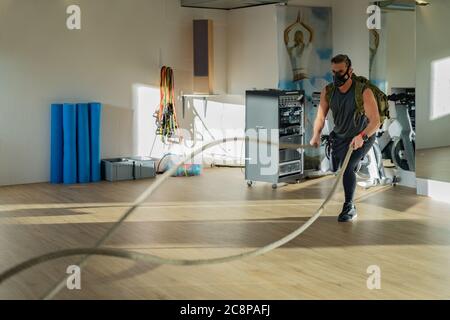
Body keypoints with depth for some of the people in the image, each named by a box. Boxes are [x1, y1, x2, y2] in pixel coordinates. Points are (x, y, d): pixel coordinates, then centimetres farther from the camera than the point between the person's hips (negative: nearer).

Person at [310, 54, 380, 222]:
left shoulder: (364, 92, -26)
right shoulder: (328, 91, -12)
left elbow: (375, 121, -31)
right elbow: (320, 116, -13)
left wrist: (361, 137, -48)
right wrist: (316, 135, -32)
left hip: (363, 136, -5)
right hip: (339, 136, 5)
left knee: (347, 168, -21)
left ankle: (349, 208, -8)